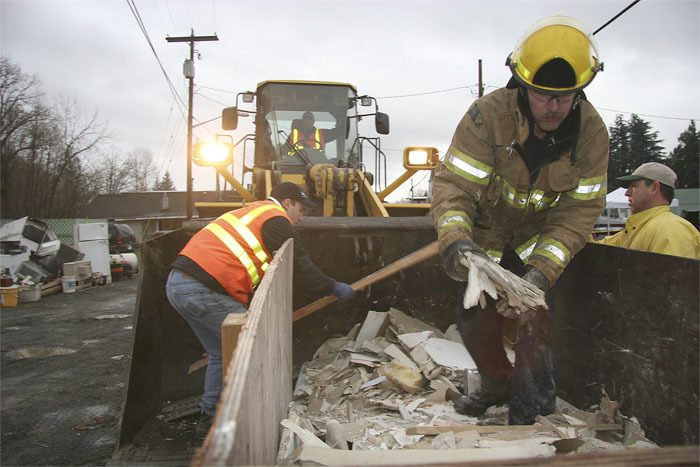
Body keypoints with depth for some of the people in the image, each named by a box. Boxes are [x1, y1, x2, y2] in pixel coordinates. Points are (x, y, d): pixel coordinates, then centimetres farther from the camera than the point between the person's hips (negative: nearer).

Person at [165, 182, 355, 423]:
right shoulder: (276, 220, -3)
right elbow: (301, 267, -1)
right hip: (202, 291, -10)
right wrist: (334, 288, 12)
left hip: (176, 285, 10)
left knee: (222, 354, 22)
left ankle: (211, 410, 29)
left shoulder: (250, 213, 27)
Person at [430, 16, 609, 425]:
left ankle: (530, 412, 9)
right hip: (488, 234, 1)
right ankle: (498, 383, 36)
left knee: (533, 317, -12)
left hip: (543, 236, 0)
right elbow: (454, 182, -32)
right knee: (473, 317, 8)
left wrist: (544, 267, -34)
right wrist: (456, 238, -50)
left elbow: (579, 210, -20)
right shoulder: (488, 115, -30)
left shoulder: (591, 132, -22)